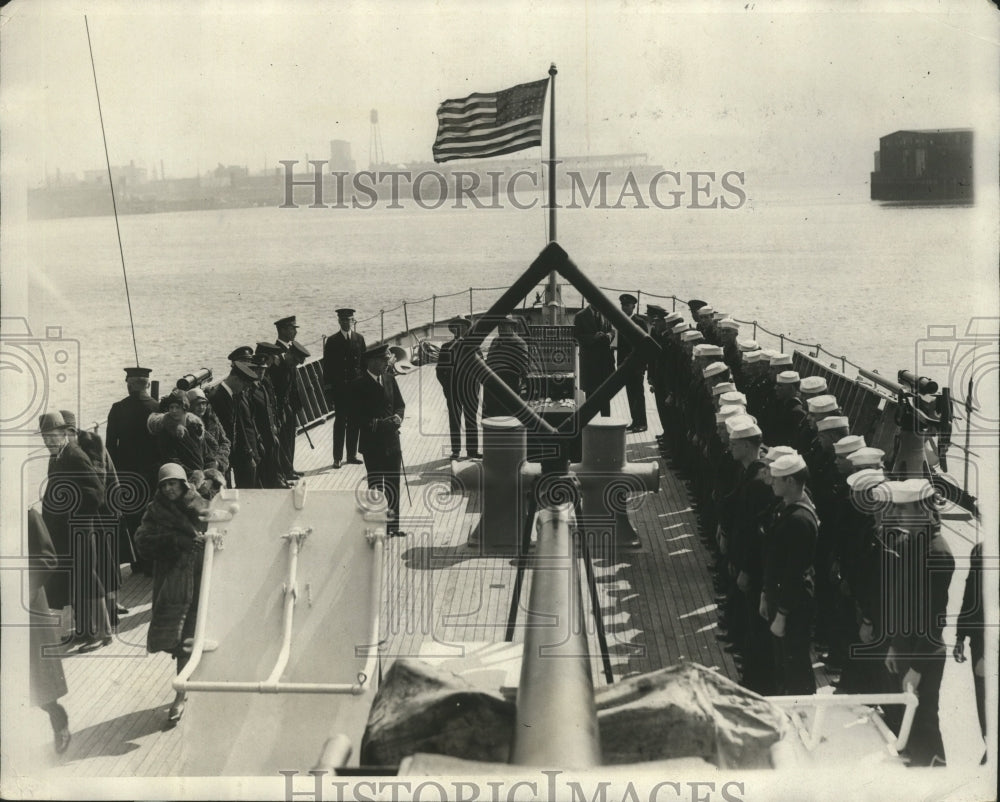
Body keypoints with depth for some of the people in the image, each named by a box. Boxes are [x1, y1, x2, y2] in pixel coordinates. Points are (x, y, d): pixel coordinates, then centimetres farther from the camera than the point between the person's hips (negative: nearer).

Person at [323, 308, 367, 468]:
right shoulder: (332, 341, -1)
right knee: (340, 422, -2)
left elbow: (364, 363, 9)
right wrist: (328, 389, -6)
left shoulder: (359, 339, 9)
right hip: (339, 387, -3)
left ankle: (352, 455, 15)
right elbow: (327, 366, -2)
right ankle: (338, 457, 1)